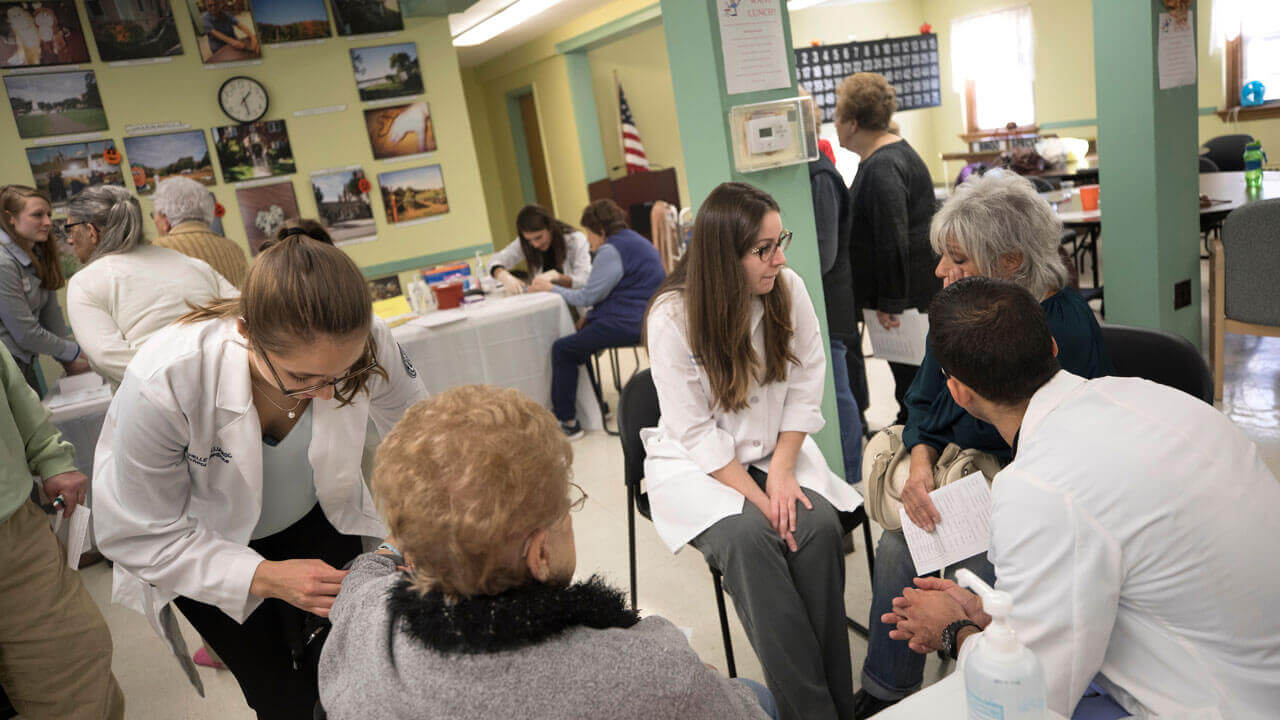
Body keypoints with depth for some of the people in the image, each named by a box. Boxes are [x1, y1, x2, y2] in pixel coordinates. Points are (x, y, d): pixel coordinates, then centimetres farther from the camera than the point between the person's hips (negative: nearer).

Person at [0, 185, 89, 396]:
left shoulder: (38, 256, 7)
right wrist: (76, 352, -6)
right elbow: (26, 334, -17)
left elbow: (52, 313, 10)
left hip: (25, 363, 8)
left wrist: (68, 361, 9)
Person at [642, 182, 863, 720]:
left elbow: (805, 388, -2)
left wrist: (782, 471, -14)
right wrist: (759, 498, -22)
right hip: (697, 463, -3)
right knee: (746, 536, -30)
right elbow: (696, 432, -17)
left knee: (820, 523, -25)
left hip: (775, 449, 3)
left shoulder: (789, 289, -6)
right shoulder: (673, 317, -17)